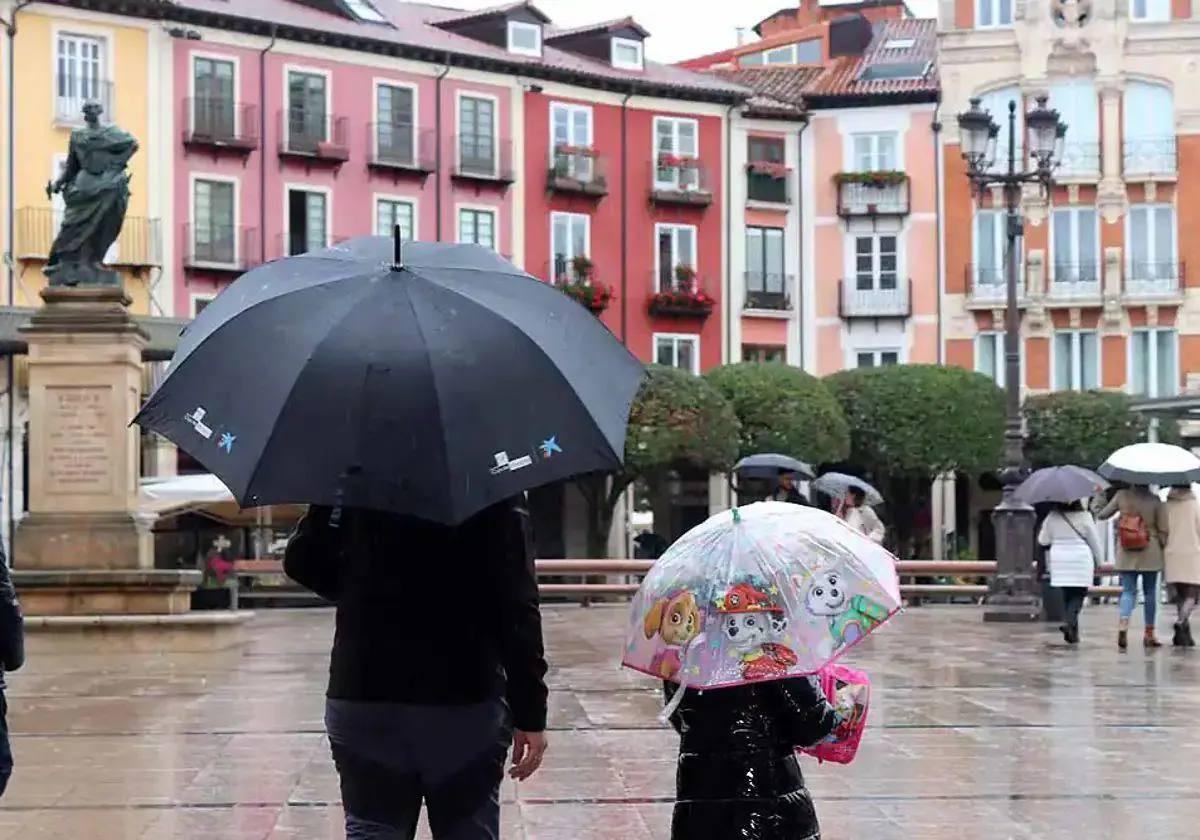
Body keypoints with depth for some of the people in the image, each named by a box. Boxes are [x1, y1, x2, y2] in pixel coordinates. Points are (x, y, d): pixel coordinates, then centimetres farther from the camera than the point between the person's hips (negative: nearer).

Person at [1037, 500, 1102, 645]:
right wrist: (1098, 560, 12)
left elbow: (1043, 540, 7)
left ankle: (1073, 631, 16)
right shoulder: (1084, 517, -9)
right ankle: (1071, 624, -20)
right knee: (1078, 595, 1)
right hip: (1081, 561, -3)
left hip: (1059, 562, 3)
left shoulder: (1052, 518, -2)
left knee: (1067, 595, 13)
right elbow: (1095, 541, -1)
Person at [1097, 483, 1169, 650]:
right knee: (1149, 592, 12)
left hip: (1126, 555, 1)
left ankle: (1123, 625, -20)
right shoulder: (1154, 500, -6)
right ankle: (1149, 634, 15)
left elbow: (1101, 515, 3)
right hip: (1150, 554, -1)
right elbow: (1163, 530, -5)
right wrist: (1164, 549, 10)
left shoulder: (1121, 495, -4)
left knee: (1128, 591, 5)